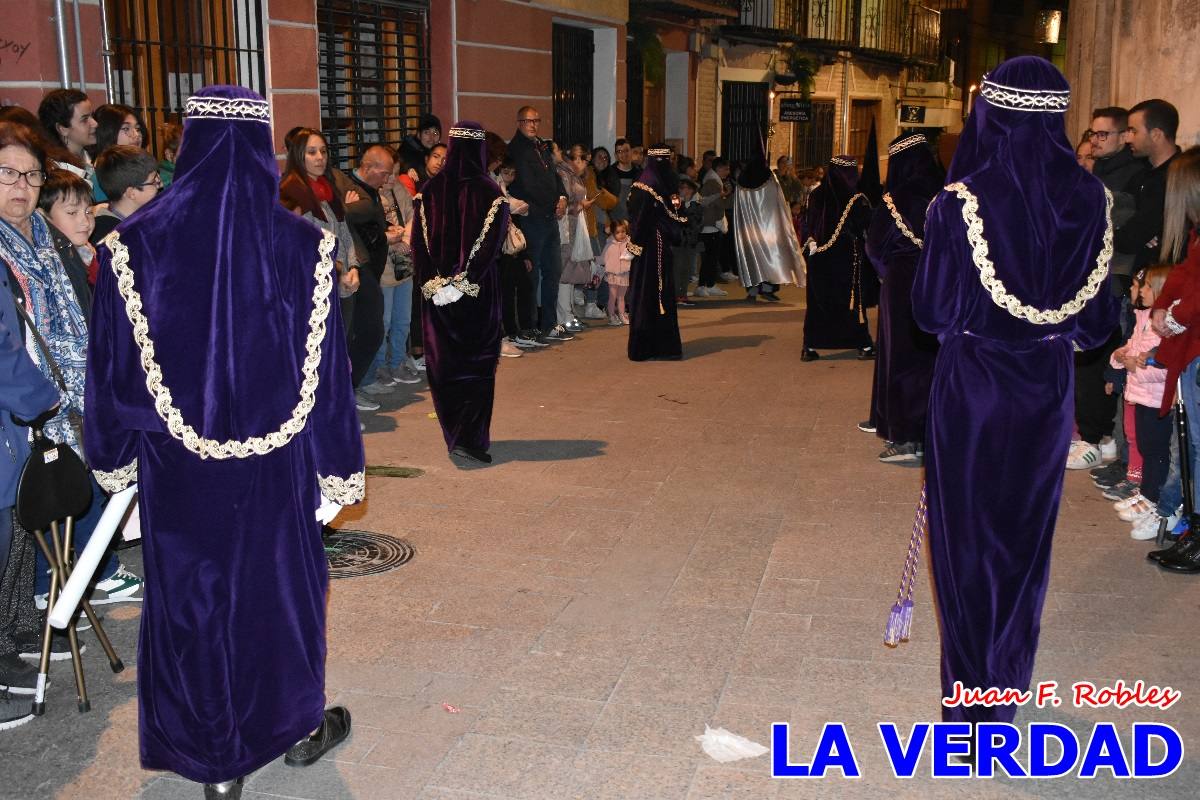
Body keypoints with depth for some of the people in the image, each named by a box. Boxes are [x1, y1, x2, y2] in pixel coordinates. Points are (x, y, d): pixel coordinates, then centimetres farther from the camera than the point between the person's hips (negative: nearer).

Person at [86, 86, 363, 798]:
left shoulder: (135, 245, -9)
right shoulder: (304, 245, -11)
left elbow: (114, 368, -2)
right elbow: (328, 372, -8)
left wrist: (115, 458, 12)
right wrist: (338, 470, 1)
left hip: (176, 470, 1)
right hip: (277, 465, 0)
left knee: (190, 596, 14)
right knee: (283, 581, 18)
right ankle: (299, 727, 36)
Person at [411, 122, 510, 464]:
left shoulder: (430, 189, 0)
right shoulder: (489, 191, -9)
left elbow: (418, 241, -3)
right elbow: (490, 244, -16)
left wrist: (433, 283, -5)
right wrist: (464, 282, -15)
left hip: (436, 290, 3)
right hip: (479, 291, -3)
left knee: (443, 363, 12)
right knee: (477, 362, 5)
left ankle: (454, 435, 19)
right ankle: (470, 438, -5)